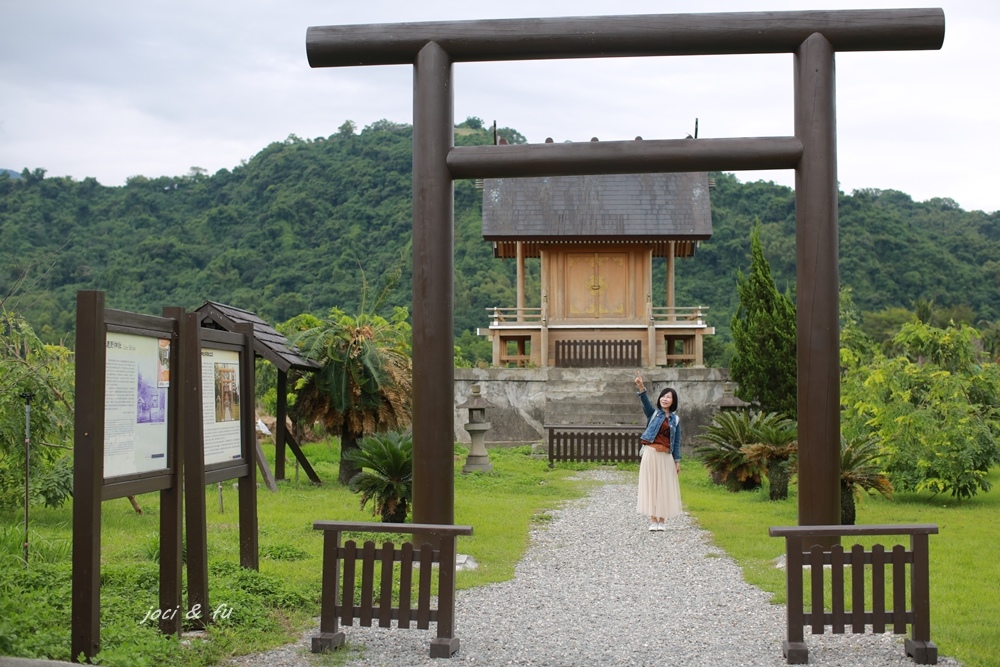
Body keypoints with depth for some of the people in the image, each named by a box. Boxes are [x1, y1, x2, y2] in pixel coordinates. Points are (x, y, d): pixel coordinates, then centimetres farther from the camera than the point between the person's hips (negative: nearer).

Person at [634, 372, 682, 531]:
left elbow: (676, 442, 8)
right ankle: (653, 520, 6)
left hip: (666, 457, 1)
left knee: (664, 487, 2)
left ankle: (661, 521, 10)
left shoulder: (675, 419, 8)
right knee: (650, 486, 0)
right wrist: (640, 387, -35)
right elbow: (645, 402, -17)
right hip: (651, 454, -1)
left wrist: (677, 461, 3)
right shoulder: (653, 413, 3)